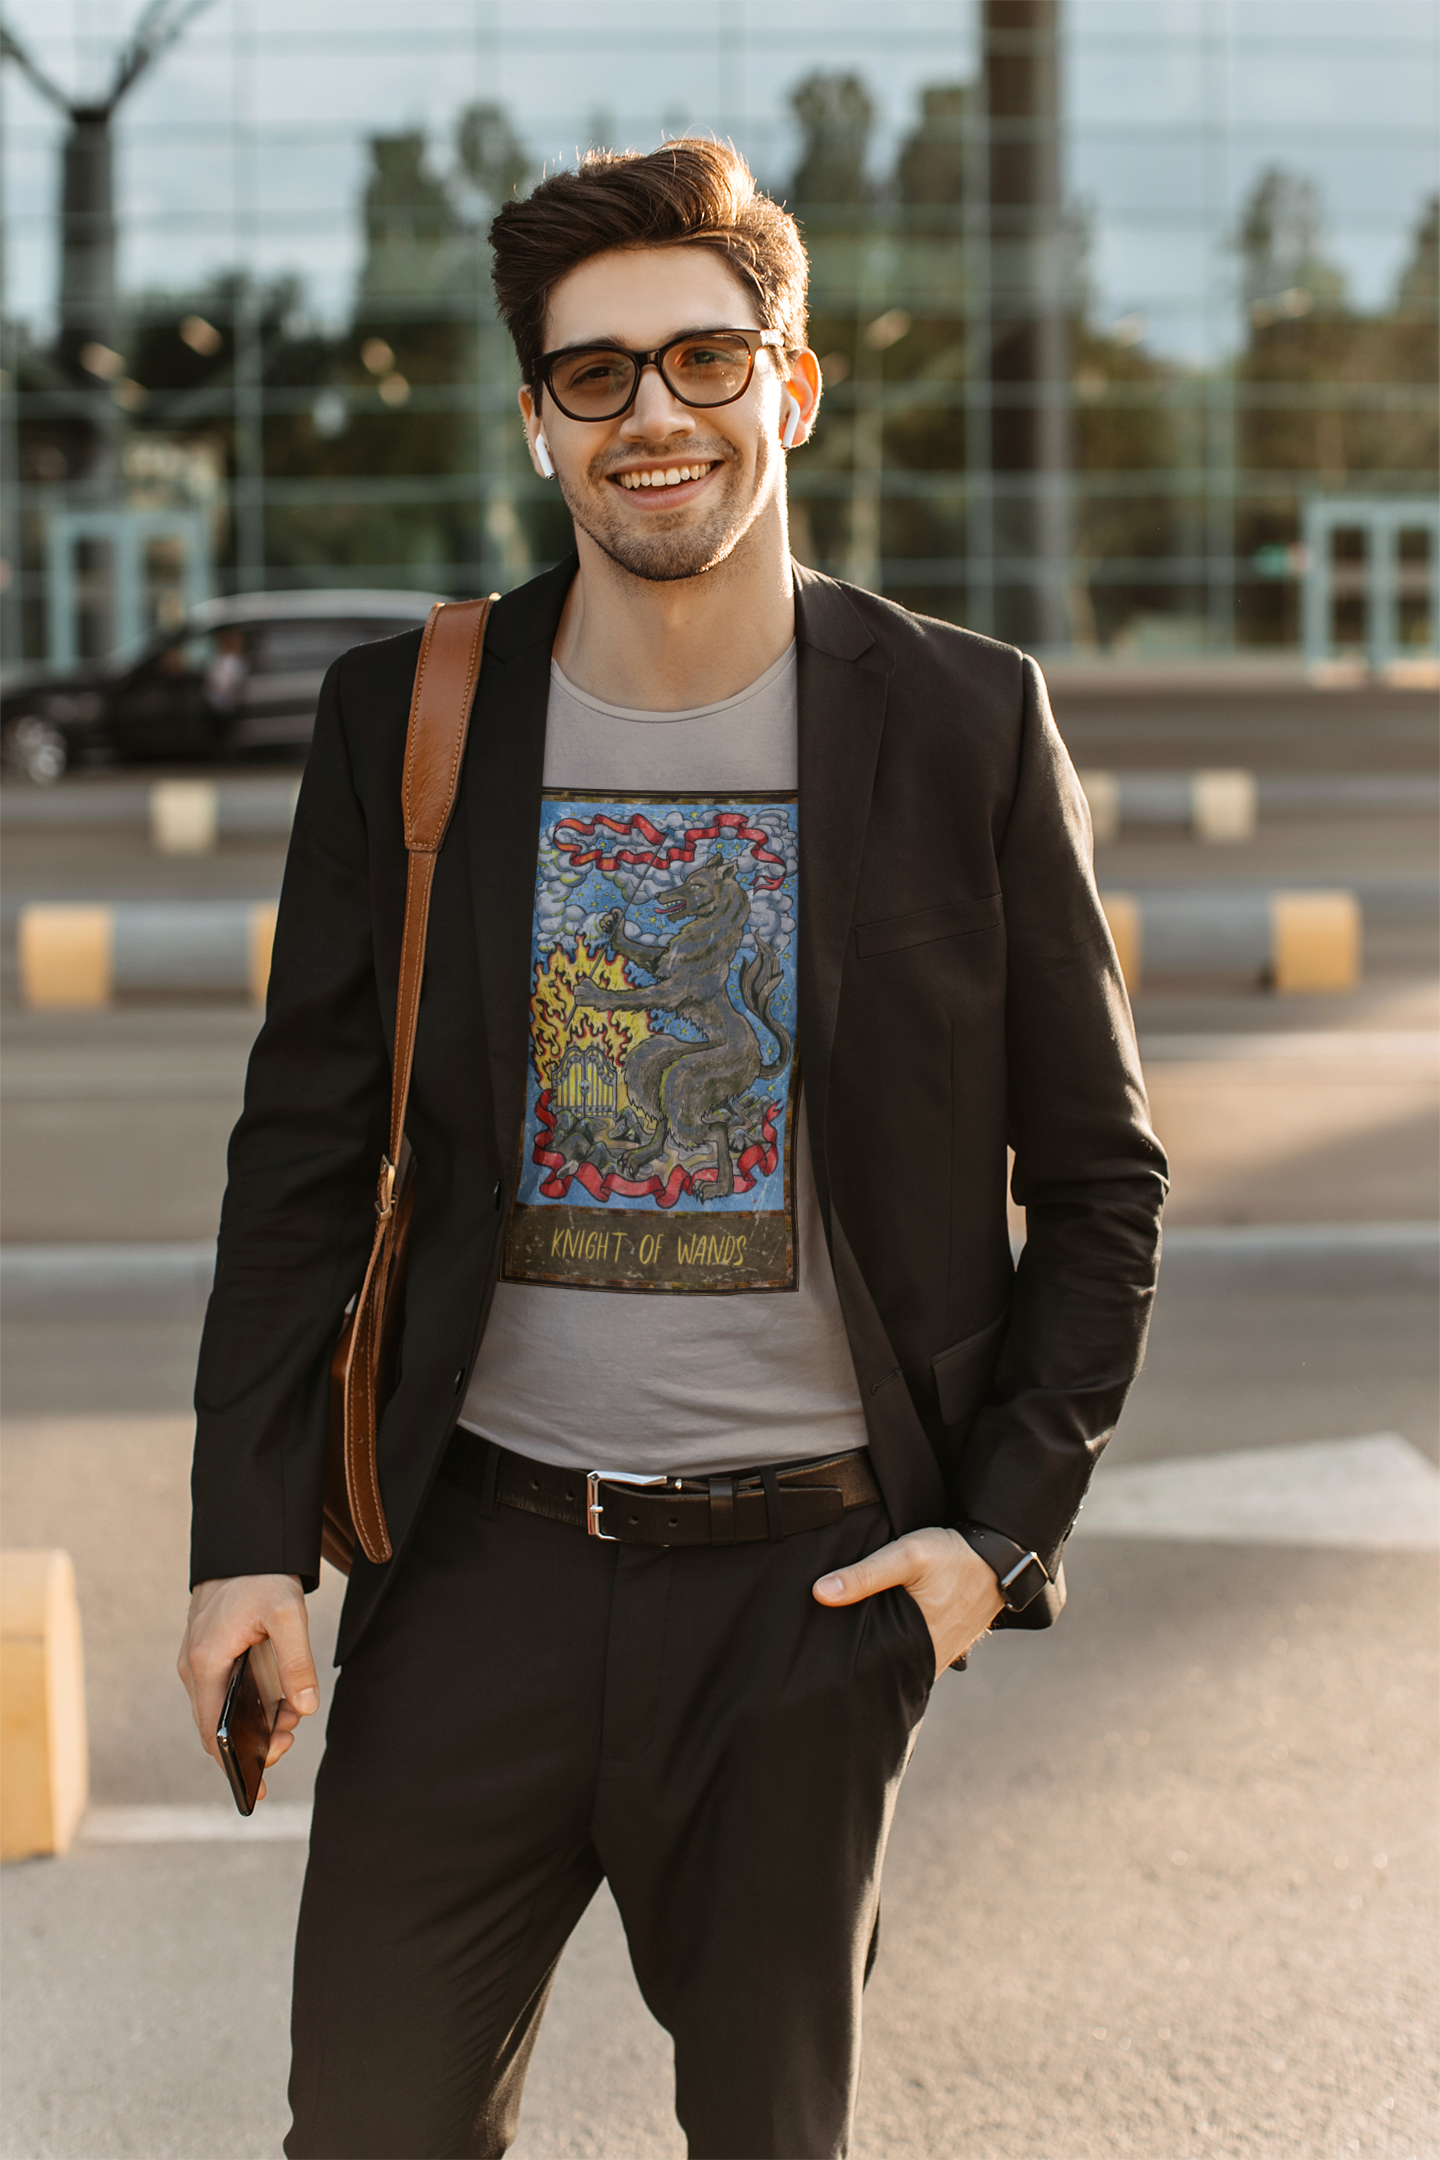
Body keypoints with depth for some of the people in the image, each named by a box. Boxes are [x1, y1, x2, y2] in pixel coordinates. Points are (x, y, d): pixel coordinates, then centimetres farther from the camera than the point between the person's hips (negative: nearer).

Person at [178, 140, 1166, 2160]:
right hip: (481, 1560, 1)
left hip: (813, 1582, -1)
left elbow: (1100, 1178, 4)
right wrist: (248, 1536, -1)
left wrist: (1002, 1527, -4)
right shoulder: (406, 720, 1)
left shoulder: (966, 726, -3)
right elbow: (305, 1161, 5)